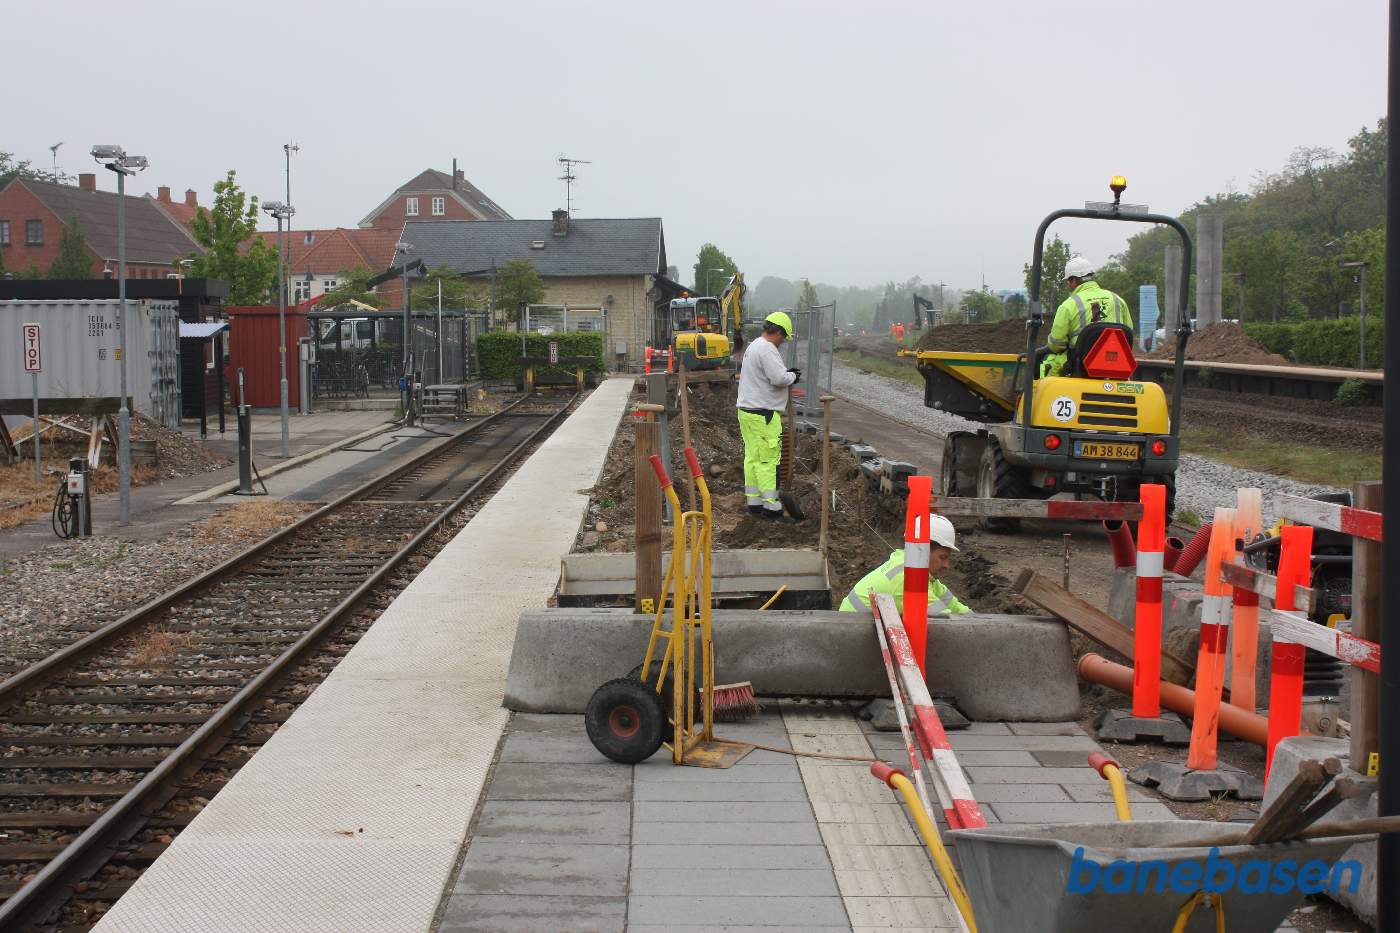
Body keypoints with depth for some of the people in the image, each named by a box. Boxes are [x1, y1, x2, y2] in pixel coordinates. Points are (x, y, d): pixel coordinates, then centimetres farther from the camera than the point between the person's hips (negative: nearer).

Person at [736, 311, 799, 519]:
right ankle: (771, 506, -4)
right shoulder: (767, 350, -17)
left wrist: (787, 373, 14)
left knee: (752, 457, 12)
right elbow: (779, 378, -24)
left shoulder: (753, 346, 17)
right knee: (768, 460, -6)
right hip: (763, 414, -10)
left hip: (747, 410, 10)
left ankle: (754, 502, 16)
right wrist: (793, 376, -4)